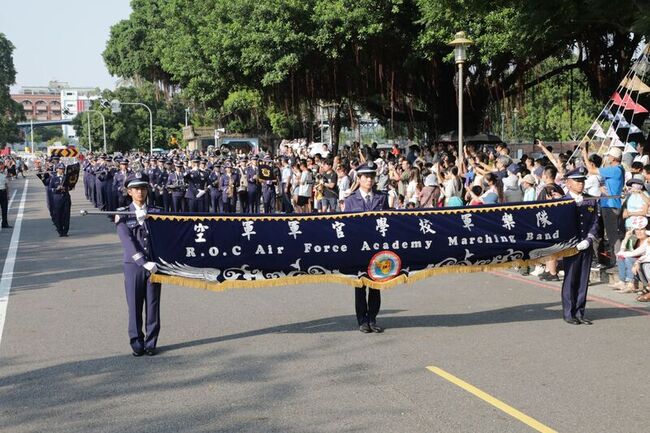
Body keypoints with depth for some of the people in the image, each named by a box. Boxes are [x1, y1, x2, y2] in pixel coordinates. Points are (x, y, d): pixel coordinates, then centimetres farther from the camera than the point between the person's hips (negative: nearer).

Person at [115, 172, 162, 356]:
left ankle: (151, 343, 14)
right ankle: (137, 343, 14)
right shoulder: (122, 215, 1)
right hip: (133, 265, -1)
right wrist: (144, 263, -18)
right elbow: (127, 242, -9)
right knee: (135, 306, 3)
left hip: (153, 264, 1)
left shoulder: (156, 213, 8)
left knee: (153, 305, 3)